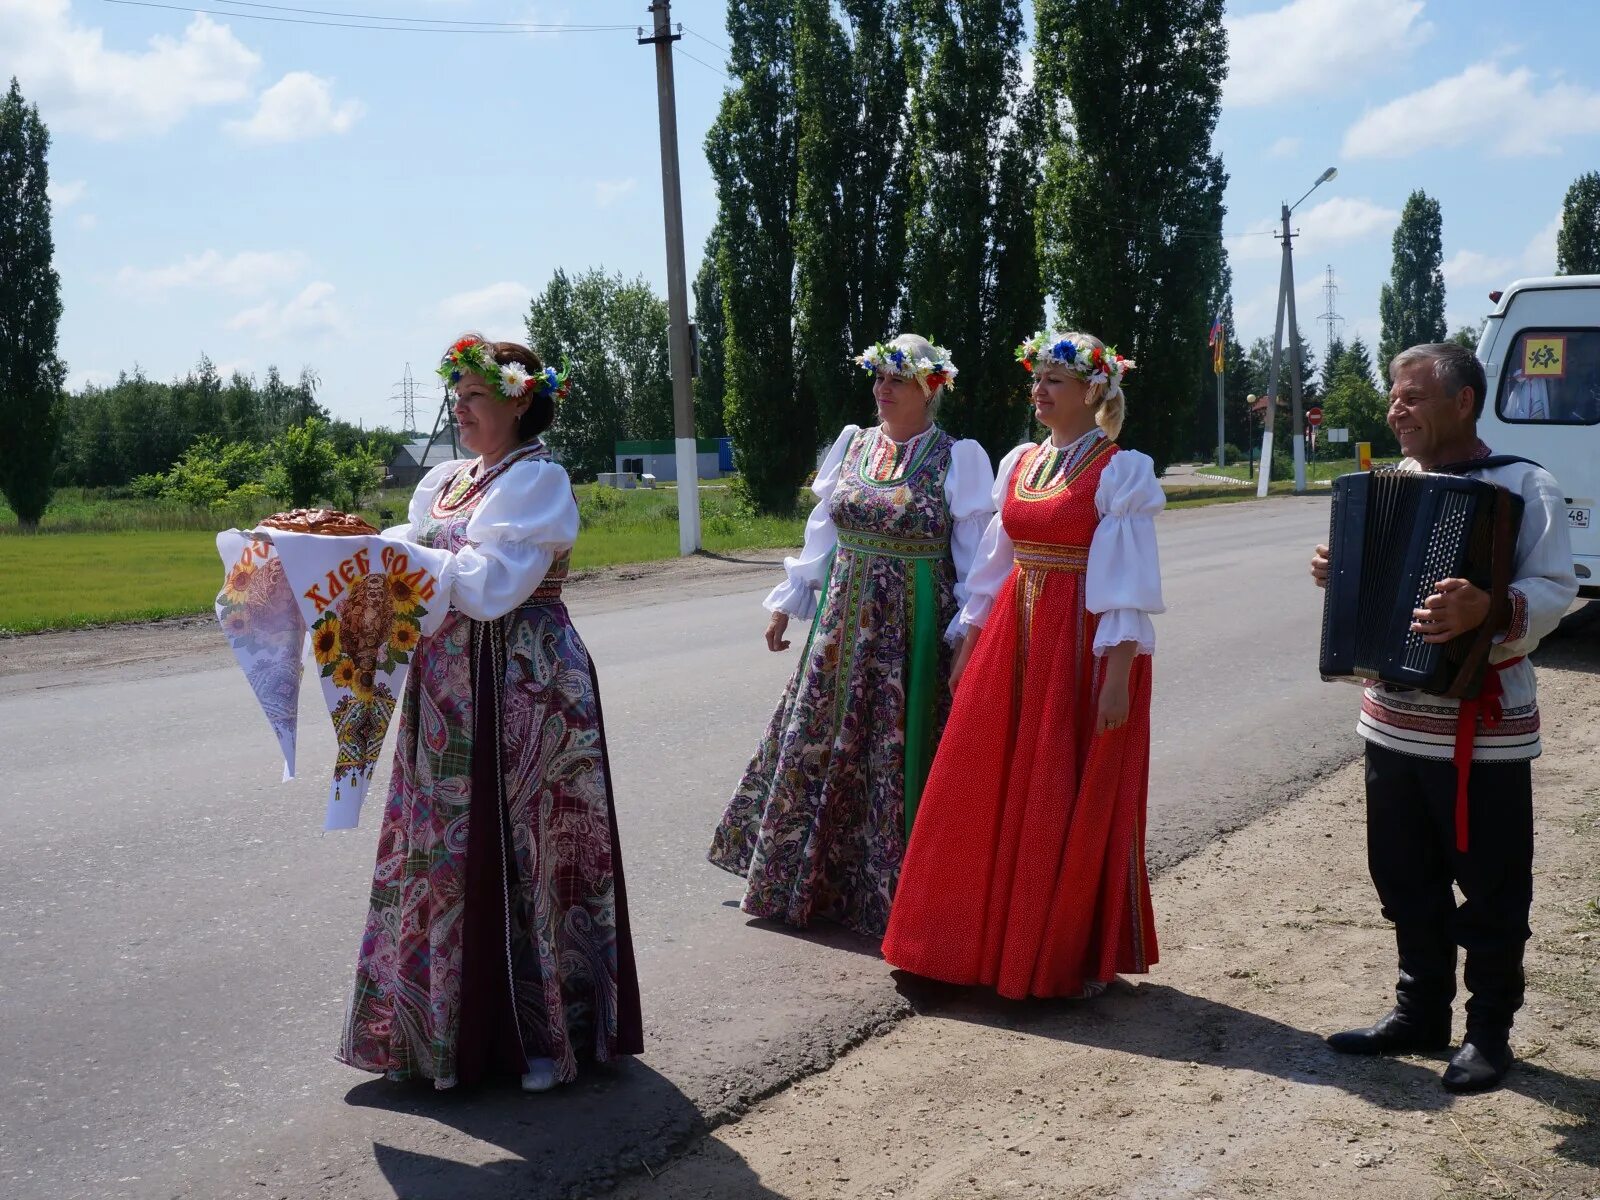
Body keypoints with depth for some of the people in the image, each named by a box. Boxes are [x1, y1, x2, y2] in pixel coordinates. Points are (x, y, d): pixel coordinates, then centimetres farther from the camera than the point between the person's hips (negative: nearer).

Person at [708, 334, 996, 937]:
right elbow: (821, 533, 14)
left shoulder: (958, 459, -5)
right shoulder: (852, 446, 8)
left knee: (899, 755, 0)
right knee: (815, 742, 10)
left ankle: (893, 886, 16)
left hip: (913, 629, -5)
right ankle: (804, 876, 28)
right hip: (843, 621, 5)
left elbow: (976, 559, -6)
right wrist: (786, 603, 13)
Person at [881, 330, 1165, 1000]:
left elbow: (1127, 584, -13)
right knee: (992, 793, 8)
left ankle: (1081, 956, 18)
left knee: (1076, 806, 2)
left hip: (1084, 647, -6)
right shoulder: (1019, 464, 11)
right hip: (1013, 639, 6)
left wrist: (1118, 676, -19)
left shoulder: (1120, 471, -8)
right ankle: (999, 941, 24)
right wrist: (969, 647, 13)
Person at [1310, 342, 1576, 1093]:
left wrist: (1487, 609, -37)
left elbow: (1554, 590, -19)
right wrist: (1340, 576, 0)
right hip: (1394, 722, 6)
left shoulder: (1524, 486, -9)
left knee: (1491, 890, 5)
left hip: (1484, 731, -6)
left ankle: (1489, 1031, 20)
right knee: (1406, 880, 15)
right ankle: (1420, 1012, 29)